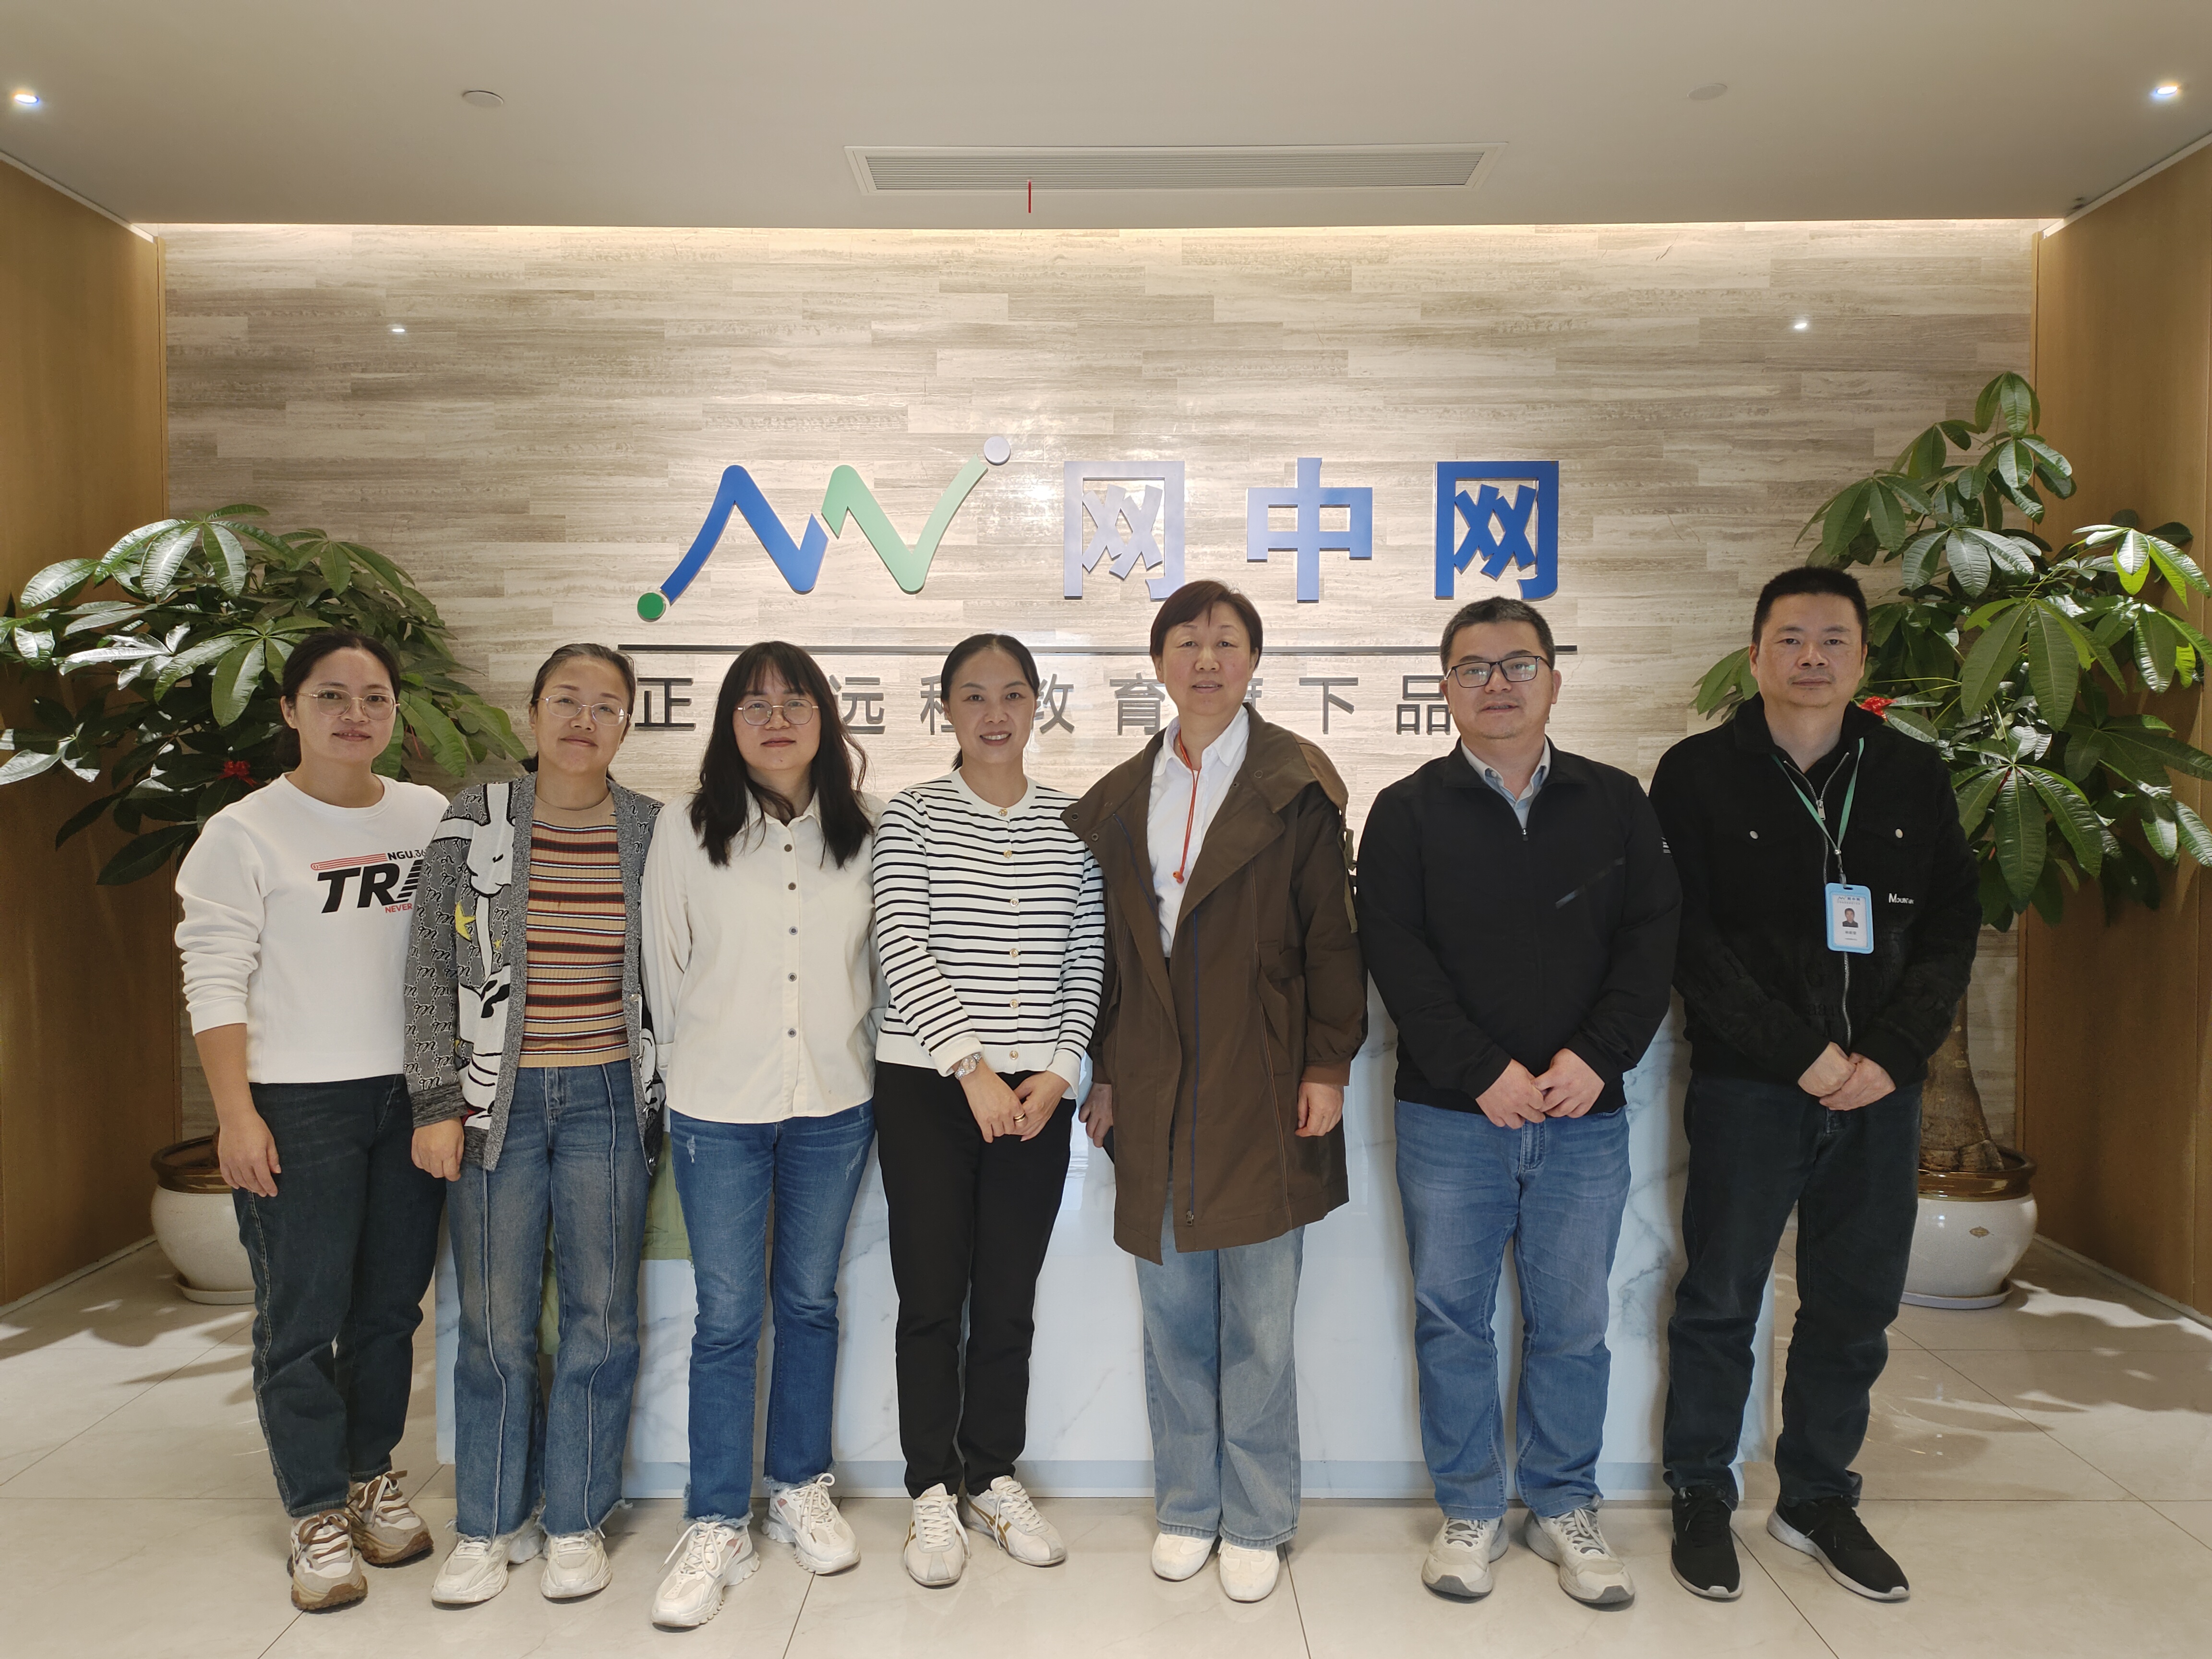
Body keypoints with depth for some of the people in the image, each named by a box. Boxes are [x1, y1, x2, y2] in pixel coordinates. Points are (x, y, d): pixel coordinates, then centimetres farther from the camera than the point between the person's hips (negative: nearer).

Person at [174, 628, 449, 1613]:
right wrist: (235, 1114, -12)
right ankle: (319, 1513, 19)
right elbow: (214, 982, -6)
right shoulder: (244, 833, -4)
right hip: (298, 1105, -3)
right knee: (303, 1316, 3)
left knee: (392, 1304, 13)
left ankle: (372, 1475, 31)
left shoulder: (431, 818, 6)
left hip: (412, 1096, 4)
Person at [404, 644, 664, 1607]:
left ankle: (575, 1520, 24)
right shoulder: (474, 820, 0)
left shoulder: (653, 833, 1)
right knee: (495, 1319, 6)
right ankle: (490, 1526, 24)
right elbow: (432, 967, 1)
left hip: (609, 1099, 1)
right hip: (496, 1098, 0)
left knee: (601, 1313, 6)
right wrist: (437, 1102, -3)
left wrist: (672, 1097, 6)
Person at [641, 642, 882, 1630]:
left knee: (810, 1301, 15)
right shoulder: (685, 835, -4)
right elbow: (665, 972, 3)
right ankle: (716, 1528, 18)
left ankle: (801, 1492, 33)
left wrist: (853, 1061, 7)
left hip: (835, 1105, 2)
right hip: (718, 1109, -1)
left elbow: (882, 957, 6)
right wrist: (692, 1076, 8)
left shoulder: (868, 830, -2)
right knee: (727, 1317, 4)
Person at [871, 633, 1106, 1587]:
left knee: (1009, 1299, 10)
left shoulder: (1073, 822, 6)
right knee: (931, 1297, 5)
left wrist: (1058, 1070, -5)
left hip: (1037, 1090, 2)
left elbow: (1087, 960, 6)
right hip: (926, 1086, -2)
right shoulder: (912, 815, -1)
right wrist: (973, 1069, -16)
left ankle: (993, 1477, 29)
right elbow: (902, 948, -9)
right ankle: (932, 1491, 23)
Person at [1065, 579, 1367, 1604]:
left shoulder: (1296, 785, -2)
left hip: (1262, 1088, -3)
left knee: (1258, 1325, 6)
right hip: (1156, 1093, 4)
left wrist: (1328, 1066, -9)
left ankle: (1256, 1522, 24)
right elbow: (1109, 950, 12)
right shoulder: (1118, 799, 10)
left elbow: (1331, 935, -3)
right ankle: (1187, 1507, 30)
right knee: (1173, 1315, 13)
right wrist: (1106, 1075, 10)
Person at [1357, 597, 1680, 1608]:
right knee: (1452, 1319, 8)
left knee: (1572, 1324, 11)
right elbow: (1396, 954, -6)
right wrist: (1483, 1071, -14)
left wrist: (1598, 1055, -11)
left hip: (1586, 1117, 2)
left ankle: (1563, 1506, 30)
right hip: (1450, 1117, -1)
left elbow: (1652, 938, 3)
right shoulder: (1408, 812, 1)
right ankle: (1470, 1509, 26)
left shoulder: (1616, 803, 7)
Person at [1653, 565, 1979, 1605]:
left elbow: (1952, 928, 6)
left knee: (1856, 1306, 13)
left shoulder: (1914, 777, 7)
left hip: (1880, 1089, 4)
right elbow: (1689, 941, -8)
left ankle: (1819, 1497, 31)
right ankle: (1701, 1496, 24)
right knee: (1721, 1301, 7)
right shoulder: (1699, 775, -3)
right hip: (1747, 1086, -3)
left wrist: (1892, 1055, -8)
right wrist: (1801, 1055, -13)